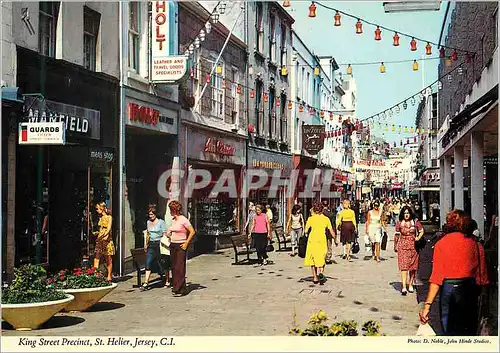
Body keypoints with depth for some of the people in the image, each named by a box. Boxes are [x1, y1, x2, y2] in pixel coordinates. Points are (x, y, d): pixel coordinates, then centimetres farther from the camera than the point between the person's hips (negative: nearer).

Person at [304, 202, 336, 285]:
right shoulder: (326, 219, 3)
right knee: (321, 258, 9)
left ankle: (315, 278, 13)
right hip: (322, 240, 1)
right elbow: (331, 231, 7)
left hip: (312, 240, 0)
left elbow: (306, 230, -5)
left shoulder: (311, 219, -1)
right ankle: (320, 272, -21)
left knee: (313, 259, 12)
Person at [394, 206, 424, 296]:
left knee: (413, 267, 8)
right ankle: (404, 287, -14)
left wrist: (418, 237, -3)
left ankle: (410, 285, 24)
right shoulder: (399, 223, 1)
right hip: (403, 247, -1)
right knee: (404, 267, -10)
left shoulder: (415, 222, 2)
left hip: (413, 246, 2)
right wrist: (395, 246, 11)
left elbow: (421, 231, 15)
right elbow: (396, 235, 9)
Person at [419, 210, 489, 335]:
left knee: (450, 331, 8)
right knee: (469, 332, 13)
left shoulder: (441, 244, -4)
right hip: (470, 290, 2)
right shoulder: (475, 244, 2)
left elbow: (436, 278, -10)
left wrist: (427, 305, -11)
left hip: (449, 289, -2)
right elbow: (481, 275, 2)